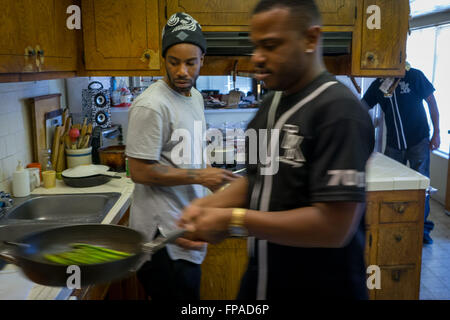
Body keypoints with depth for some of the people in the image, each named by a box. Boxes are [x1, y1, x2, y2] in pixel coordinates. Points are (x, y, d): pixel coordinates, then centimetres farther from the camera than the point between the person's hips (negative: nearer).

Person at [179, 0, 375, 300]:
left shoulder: (339, 111, -22)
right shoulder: (272, 104, 4)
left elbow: (334, 226, -27)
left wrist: (234, 220, -24)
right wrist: (206, 205, -6)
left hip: (319, 288, -7)